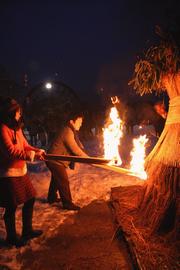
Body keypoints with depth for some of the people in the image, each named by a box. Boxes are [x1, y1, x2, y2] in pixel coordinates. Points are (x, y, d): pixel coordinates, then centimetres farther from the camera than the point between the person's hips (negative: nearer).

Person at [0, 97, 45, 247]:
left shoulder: (16, 128, 9)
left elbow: (25, 145, 12)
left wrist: (38, 151, -6)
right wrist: (32, 155, -23)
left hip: (21, 171, 9)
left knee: (30, 199, 17)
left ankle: (27, 230, 35)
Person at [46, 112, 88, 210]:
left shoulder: (71, 131, 9)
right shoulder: (67, 132, -25)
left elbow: (79, 145, 10)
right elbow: (75, 149, -26)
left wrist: (86, 157, 0)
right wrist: (88, 159, -18)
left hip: (55, 160, 11)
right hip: (56, 160, -11)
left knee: (56, 179, 23)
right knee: (63, 182, -4)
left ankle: (51, 198, 40)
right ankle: (67, 203, 6)